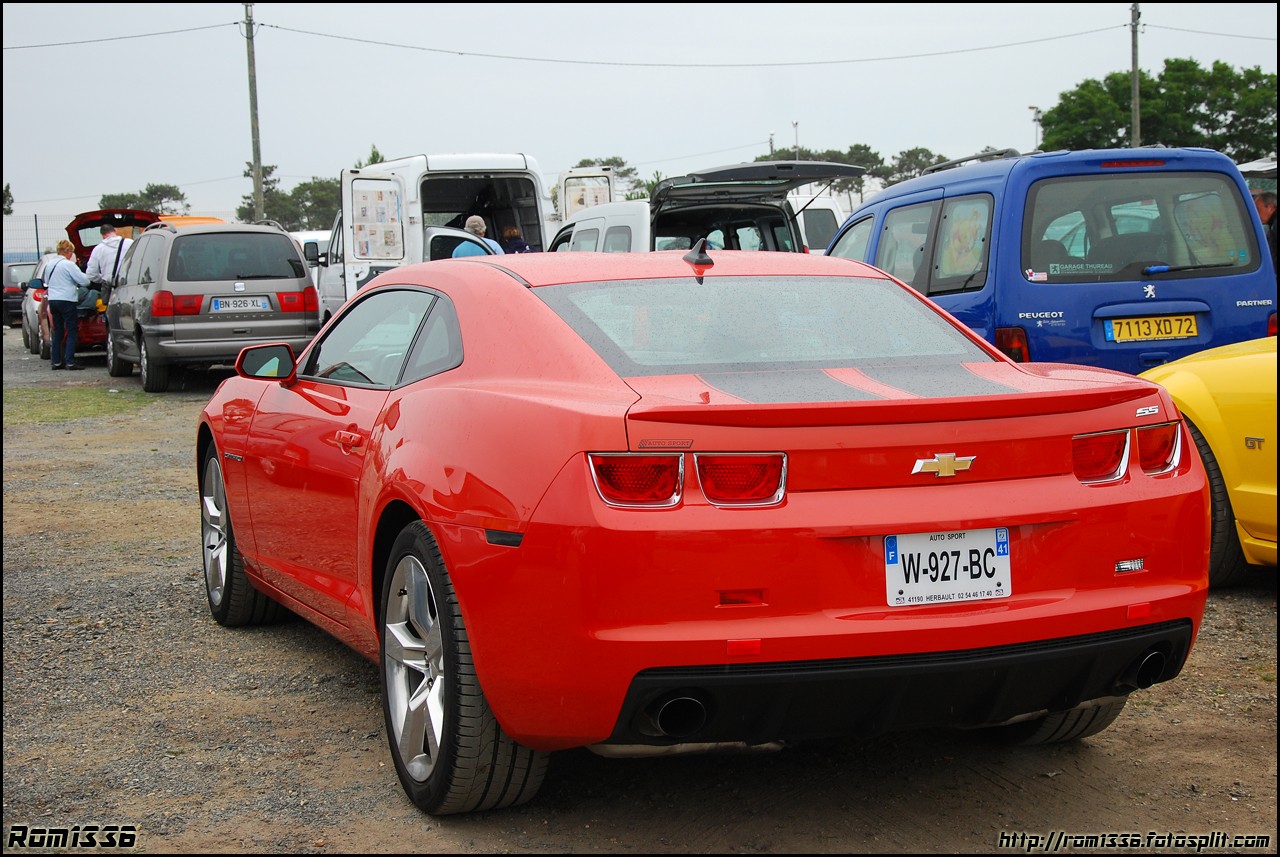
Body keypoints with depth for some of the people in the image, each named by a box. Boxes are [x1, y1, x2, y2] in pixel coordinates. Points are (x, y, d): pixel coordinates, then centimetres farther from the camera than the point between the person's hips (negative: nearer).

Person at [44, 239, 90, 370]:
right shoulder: (69, 265, -12)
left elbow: (46, 282, 24)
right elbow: (84, 281, -13)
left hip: (53, 300, 7)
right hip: (67, 300, -7)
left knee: (58, 332, 13)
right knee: (72, 331, -3)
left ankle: (56, 361, 13)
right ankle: (70, 362, -9)